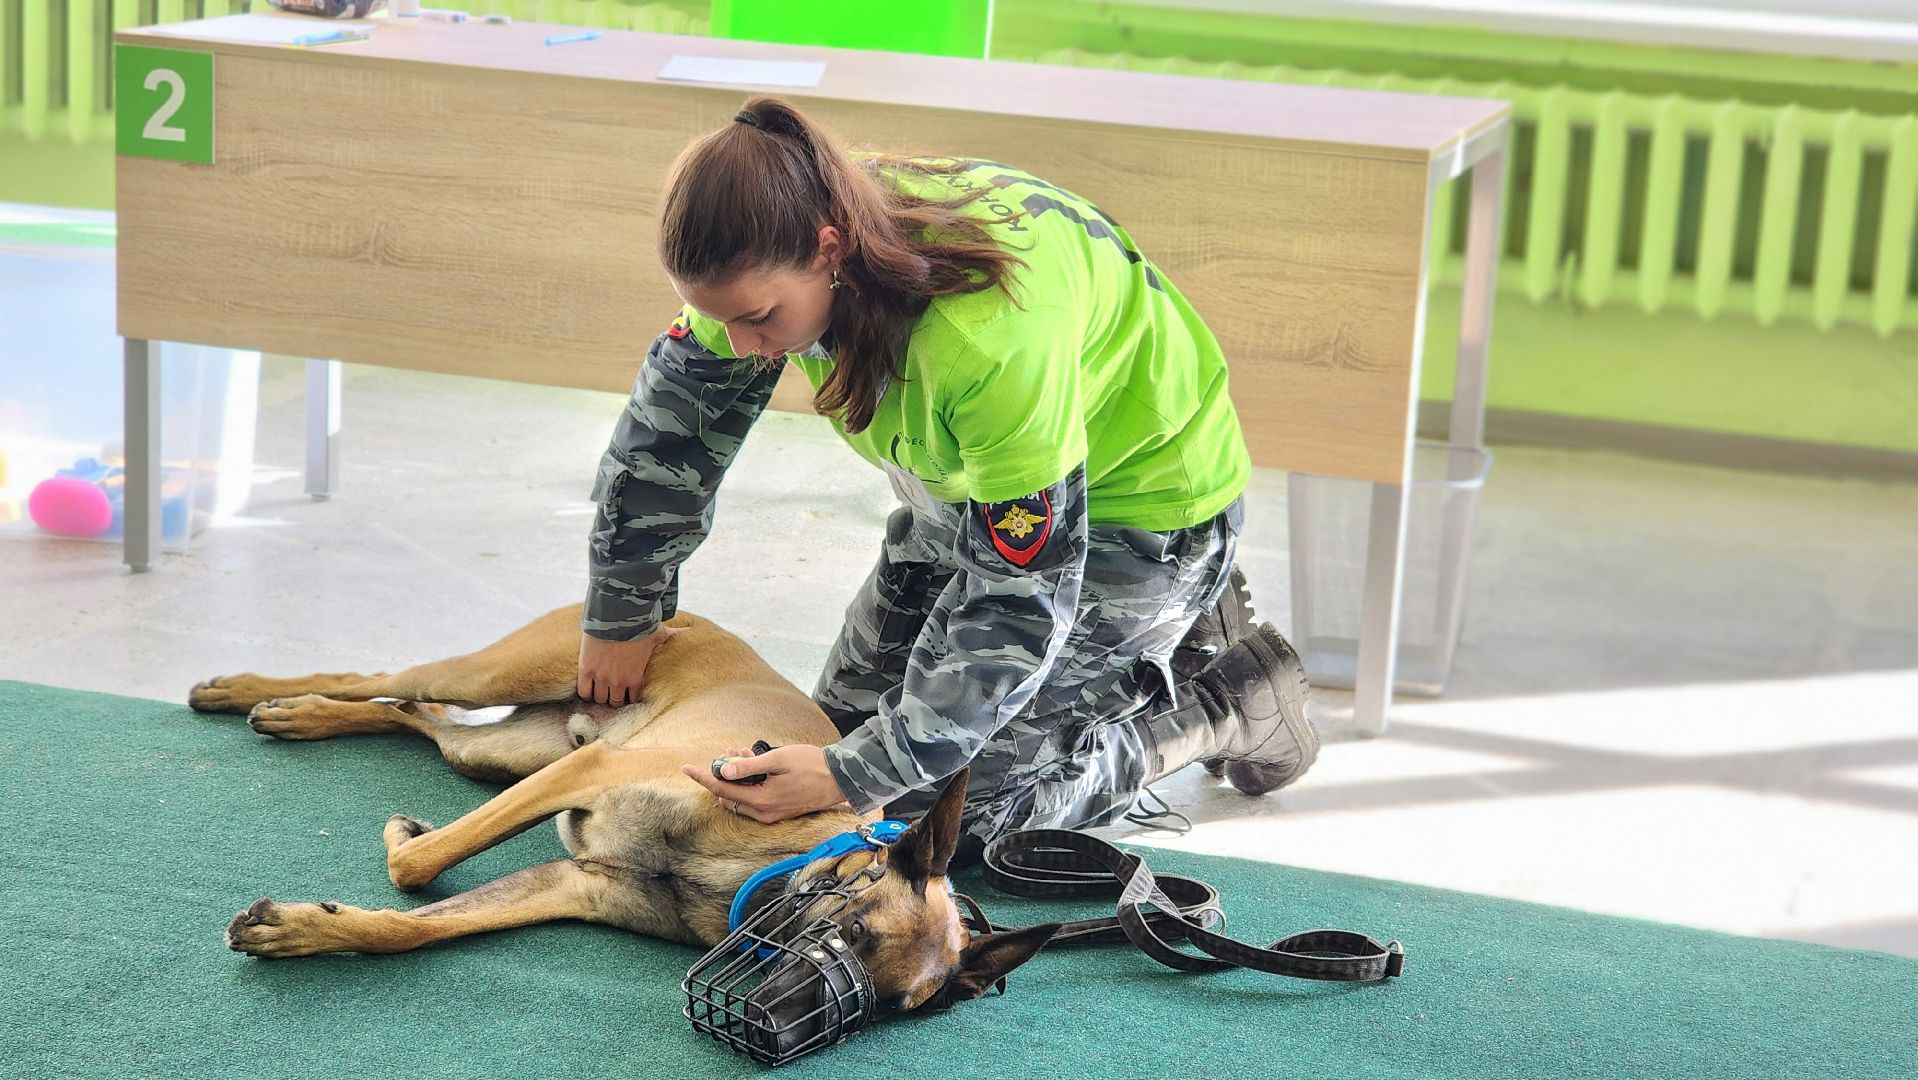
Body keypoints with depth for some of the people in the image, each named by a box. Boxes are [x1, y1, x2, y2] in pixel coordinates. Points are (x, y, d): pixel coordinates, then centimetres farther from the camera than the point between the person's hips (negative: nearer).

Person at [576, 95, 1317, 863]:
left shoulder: (993, 334, -42)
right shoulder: (771, 253, -20)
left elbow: (1022, 599, -33)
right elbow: (672, 409, -1)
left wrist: (854, 776, -32)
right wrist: (623, 612, 8)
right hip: (975, 485, 8)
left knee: (933, 807, -9)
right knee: (849, 719, 12)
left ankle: (1226, 699, 6)